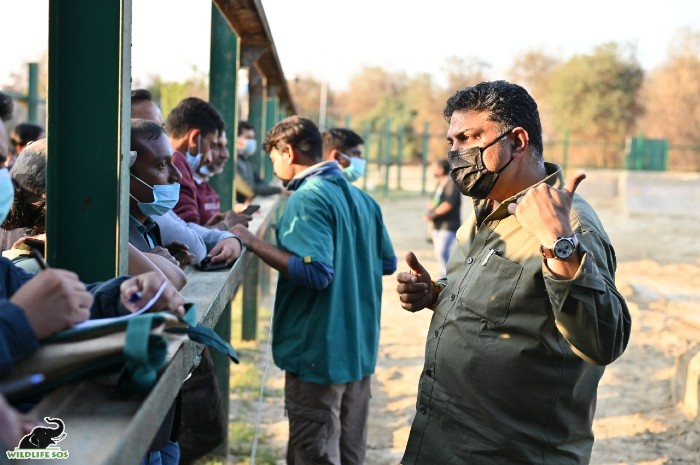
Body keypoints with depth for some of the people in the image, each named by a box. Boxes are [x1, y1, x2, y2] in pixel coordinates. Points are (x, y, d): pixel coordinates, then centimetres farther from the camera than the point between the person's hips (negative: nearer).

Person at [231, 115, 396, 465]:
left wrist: (253, 243, -20)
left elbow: (316, 272, -26)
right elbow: (387, 263, 17)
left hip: (319, 353, -8)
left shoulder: (308, 197, -16)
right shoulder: (361, 197, 9)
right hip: (358, 348, 8)